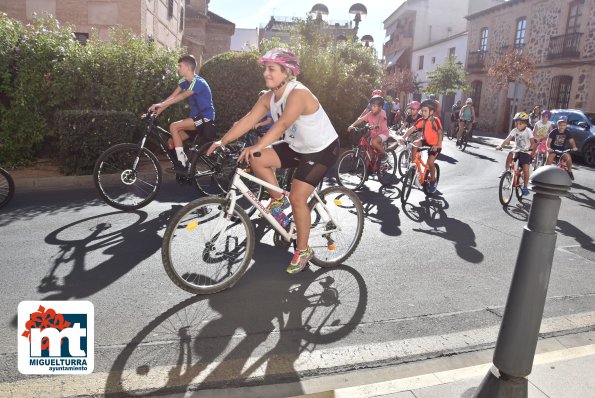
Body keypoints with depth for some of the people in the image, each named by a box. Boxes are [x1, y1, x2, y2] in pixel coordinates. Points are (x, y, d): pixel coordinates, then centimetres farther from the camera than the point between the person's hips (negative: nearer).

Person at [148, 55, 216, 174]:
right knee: (171, 142, -3)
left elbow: (182, 96, -31)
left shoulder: (198, 82, -17)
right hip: (195, 117, 8)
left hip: (205, 118, -8)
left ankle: (182, 165, -21)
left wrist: (160, 104, -38)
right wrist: (158, 110, -11)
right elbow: (172, 97, 1)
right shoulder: (184, 81, 10)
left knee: (173, 126, -25)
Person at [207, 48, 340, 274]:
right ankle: (278, 199, 9)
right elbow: (248, 119, -13)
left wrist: (258, 146, -56)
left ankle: (303, 250, 6)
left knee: (297, 198, -13)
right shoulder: (268, 98, -4)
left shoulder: (298, 94, -27)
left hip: (322, 150, -7)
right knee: (256, 160, -13)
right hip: (296, 147, 7)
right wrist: (223, 141, -25)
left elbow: (283, 123, -43)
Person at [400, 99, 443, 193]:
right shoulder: (421, 120, -11)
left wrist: (437, 145, -36)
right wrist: (403, 137, -35)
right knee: (414, 144, -24)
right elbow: (411, 129, -20)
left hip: (435, 144, -4)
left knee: (430, 162, -18)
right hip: (426, 141, 5)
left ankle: (433, 180, 6)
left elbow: (440, 133, -22)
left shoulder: (436, 120, -21)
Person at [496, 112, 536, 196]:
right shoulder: (515, 130, -6)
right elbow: (507, 139, -15)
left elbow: (533, 142, -24)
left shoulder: (528, 131, -14)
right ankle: (506, 170, -18)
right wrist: (500, 146, -32)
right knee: (510, 153, -33)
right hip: (516, 149, 3)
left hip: (525, 152, -3)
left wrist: (530, 148, -45)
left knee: (525, 168, -13)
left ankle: (525, 187, 0)